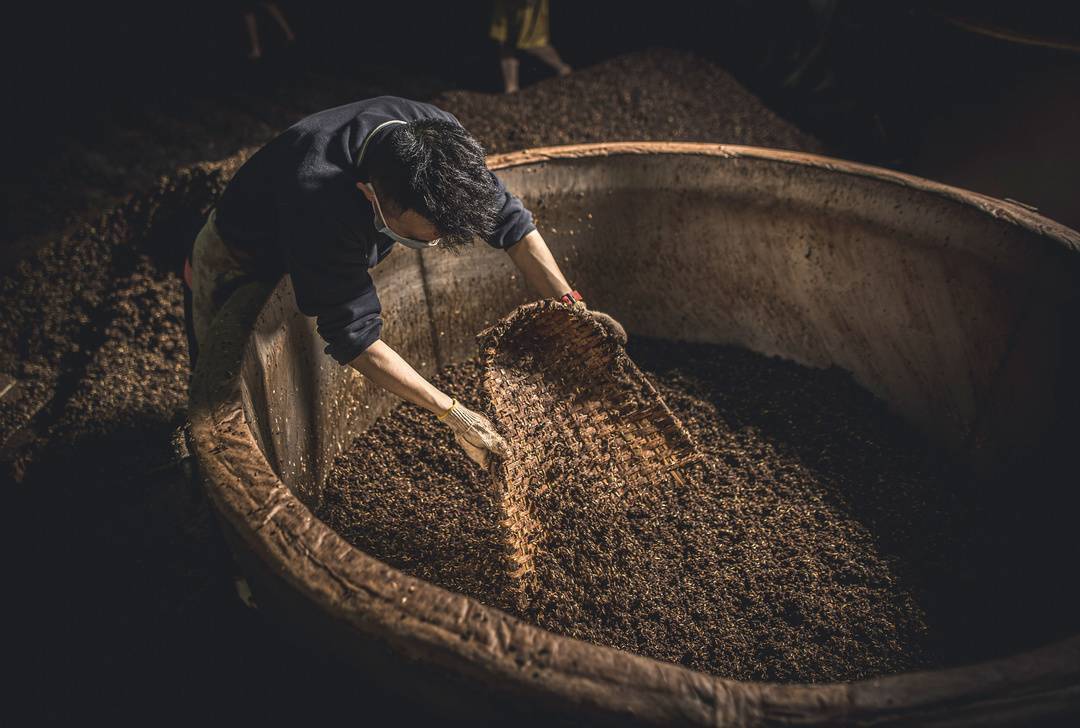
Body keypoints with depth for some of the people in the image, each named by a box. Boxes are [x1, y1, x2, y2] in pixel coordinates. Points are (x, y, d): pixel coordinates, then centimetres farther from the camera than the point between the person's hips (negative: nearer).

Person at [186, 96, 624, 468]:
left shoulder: (438, 138, -30)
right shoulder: (320, 201, -48)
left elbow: (507, 218, -15)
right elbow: (354, 336, -40)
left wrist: (569, 305, -21)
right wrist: (454, 416, -36)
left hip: (334, 247, 5)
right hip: (240, 263, -5)